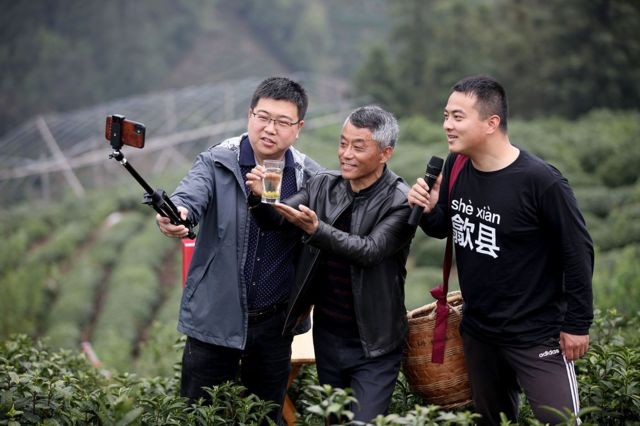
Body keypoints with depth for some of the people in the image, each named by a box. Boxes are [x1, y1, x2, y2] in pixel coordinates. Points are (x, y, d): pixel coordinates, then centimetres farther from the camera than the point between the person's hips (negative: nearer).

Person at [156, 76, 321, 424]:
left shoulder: (310, 178, -1)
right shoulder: (216, 164, -7)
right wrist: (174, 214, -46)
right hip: (214, 320, -1)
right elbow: (190, 196, -25)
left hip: (274, 323, 2)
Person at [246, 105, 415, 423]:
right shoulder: (323, 185, 1)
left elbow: (370, 251, -25)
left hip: (373, 345, -5)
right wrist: (260, 197, -25)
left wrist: (315, 229, -36)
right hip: (326, 334, 5)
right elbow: (275, 221, -4)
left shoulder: (401, 202, -14)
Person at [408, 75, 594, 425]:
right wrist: (428, 211, -11)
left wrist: (577, 323, -10)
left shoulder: (540, 182, -22)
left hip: (537, 336, -6)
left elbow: (578, 252, -14)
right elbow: (444, 228, 12)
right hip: (476, 331, 6)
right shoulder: (456, 166, -3)